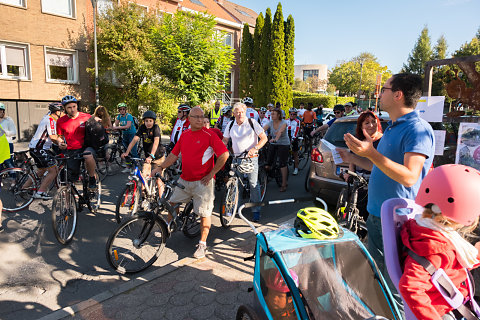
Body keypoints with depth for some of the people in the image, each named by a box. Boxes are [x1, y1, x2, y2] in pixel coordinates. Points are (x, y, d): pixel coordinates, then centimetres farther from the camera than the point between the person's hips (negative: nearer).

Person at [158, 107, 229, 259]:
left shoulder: (209, 135, -9)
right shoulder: (184, 134, 9)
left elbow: (224, 154, -12)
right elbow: (174, 154, 14)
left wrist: (211, 173, -11)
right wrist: (161, 168, 4)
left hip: (202, 181, -6)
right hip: (184, 180, 6)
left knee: (204, 213, 0)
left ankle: (202, 244, 15)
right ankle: (166, 228, 40)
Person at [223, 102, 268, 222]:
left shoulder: (252, 123, -5)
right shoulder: (231, 125, 6)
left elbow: (264, 138, -7)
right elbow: (225, 140, 15)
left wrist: (255, 148, -21)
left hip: (251, 156, -3)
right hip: (236, 157, 4)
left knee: (253, 183, -6)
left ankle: (256, 210, 3)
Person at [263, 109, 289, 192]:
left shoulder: (283, 123, -14)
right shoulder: (270, 123, -2)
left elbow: (280, 131, -34)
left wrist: (276, 139, -52)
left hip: (283, 144, -4)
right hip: (273, 144, 4)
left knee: (282, 163, -7)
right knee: (268, 162, -2)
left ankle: (284, 184, 2)